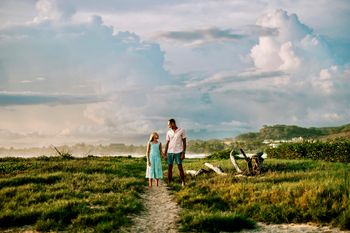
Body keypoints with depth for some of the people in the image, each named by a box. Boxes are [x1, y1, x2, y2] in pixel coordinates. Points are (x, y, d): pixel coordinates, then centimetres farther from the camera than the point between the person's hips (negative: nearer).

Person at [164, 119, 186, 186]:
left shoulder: (182, 131, -5)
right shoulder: (168, 132, 6)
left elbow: (184, 142, -5)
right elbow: (167, 143, 9)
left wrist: (183, 153, -12)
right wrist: (165, 154, 4)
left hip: (178, 152, -3)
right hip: (170, 152, 3)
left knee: (180, 168, -5)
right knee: (169, 168, 2)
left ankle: (183, 183, 1)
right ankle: (169, 184, 6)